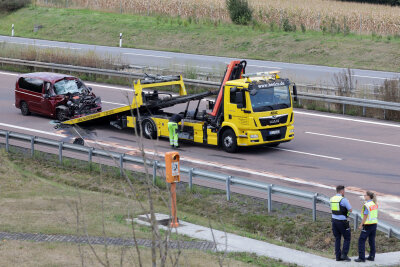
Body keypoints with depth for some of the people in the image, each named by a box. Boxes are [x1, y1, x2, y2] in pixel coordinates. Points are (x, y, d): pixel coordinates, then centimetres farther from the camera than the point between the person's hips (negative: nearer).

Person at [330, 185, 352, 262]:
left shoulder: (332, 199, 5)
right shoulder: (343, 199, -17)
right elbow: (350, 210, -13)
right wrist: (349, 204, 7)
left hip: (334, 220, 6)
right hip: (342, 222, -6)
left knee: (337, 239, 11)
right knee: (347, 238, 7)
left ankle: (338, 256, 10)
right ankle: (344, 254, 0)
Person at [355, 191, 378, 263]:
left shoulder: (366, 205, -17)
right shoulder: (375, 204, 6)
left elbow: (365, 216, -16)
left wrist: (361, 225, -10)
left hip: (368, 225, -8)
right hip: (374, 223, 8)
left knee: (361, 240, -2)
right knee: (372, 240, 15)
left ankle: (361, 257, -5)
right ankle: (372, 256, 18)